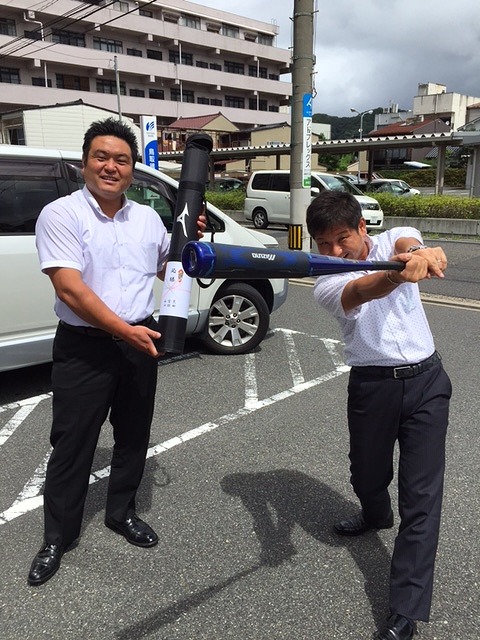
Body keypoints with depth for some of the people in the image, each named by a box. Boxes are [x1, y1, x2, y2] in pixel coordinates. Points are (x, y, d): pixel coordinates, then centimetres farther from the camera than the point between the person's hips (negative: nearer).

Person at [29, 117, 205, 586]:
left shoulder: (148, 218, 8)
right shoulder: (61, 214, -9)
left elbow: (167, 270, 22)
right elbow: (69, 288, -19)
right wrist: (124, 330, -23)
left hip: (141, 342, 5)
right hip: (83, 348, -5)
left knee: (133, 436, 16)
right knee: (72, 445, 6)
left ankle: (121, 513, 37)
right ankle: (58, 537, 25)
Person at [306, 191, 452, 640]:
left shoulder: (396, 241, 1)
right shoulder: (326, 285, -7)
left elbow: (408, 244, -26)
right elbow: (362, 291, -31)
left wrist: (420, 254, -52)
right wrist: (400, 273, -54)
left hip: (426, 379, 0)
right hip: (371, 385, 0)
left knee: (421, 494, -3)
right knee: (367, 474, 16)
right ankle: (376, 515, 54)